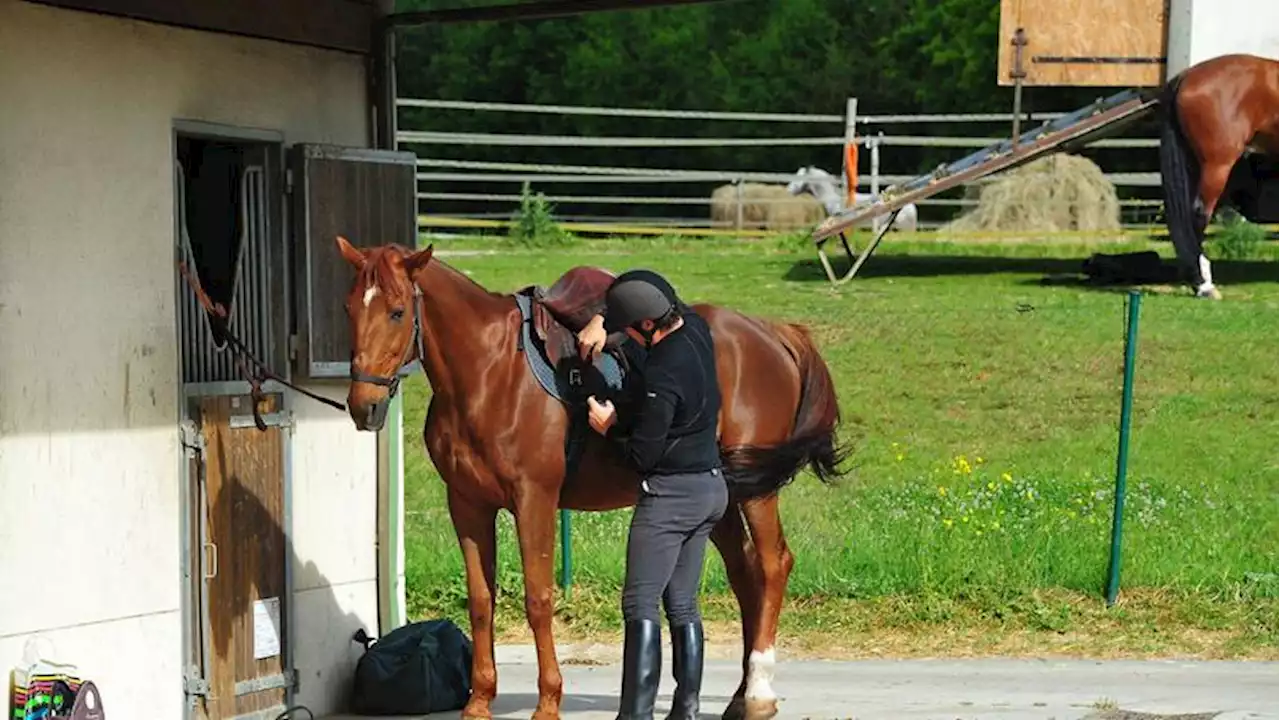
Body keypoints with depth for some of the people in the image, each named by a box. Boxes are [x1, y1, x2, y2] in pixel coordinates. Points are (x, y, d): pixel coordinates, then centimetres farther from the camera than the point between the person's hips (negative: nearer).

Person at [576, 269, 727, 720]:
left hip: (669, 495, -9)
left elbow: (642, 455, -17)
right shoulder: (695, 328, 0)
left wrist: (609, 427, -1)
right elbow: (637, 300, 19)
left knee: (640, 605, -6)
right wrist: (601, 322, 5)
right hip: (712, 486, 9)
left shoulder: (662, 375, -25)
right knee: (683, 605, 13)